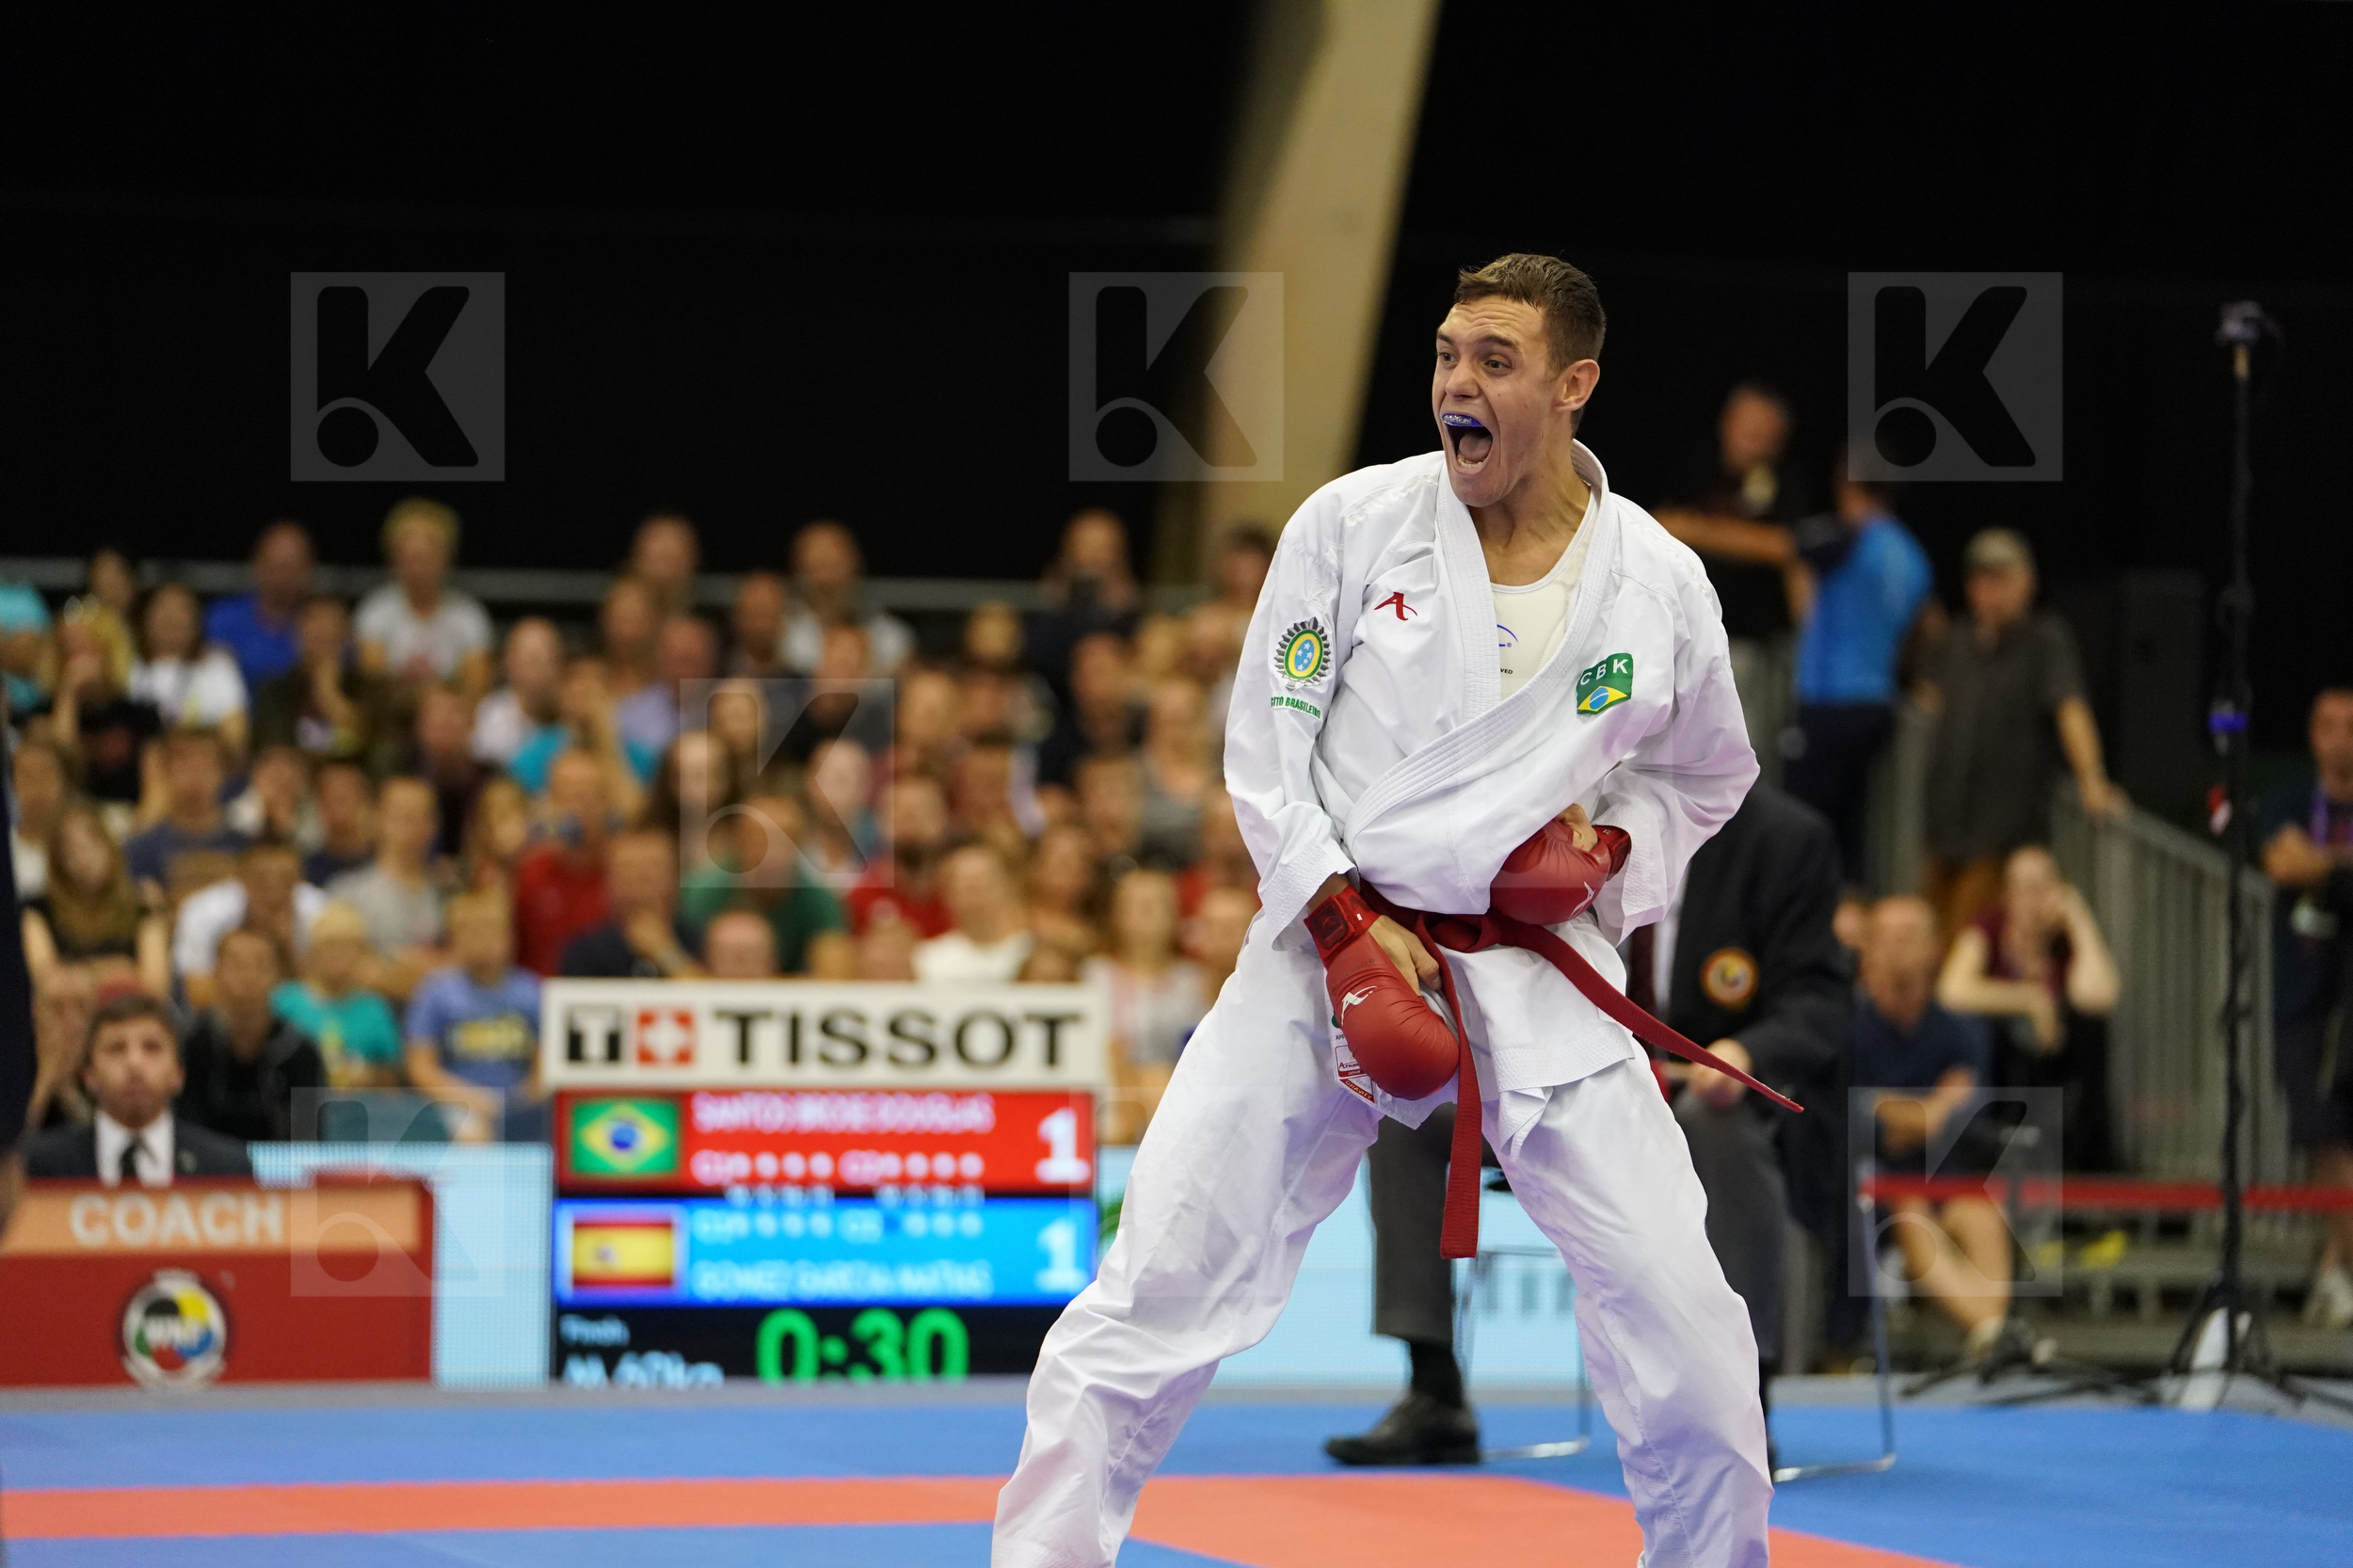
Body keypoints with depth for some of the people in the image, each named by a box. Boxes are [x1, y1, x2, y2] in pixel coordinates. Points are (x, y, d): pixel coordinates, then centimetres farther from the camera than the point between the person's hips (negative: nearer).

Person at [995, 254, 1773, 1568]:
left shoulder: (1660, 584, -1)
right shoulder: (1355, 523, -5)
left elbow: (1708, 776, 16)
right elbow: (1265, 744, -2)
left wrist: (1614, 849, -4)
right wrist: (1347, 926, -12)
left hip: (1537, 965, 1)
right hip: (1338, 938, -1)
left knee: (1684, 1325, -4)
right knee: (1158, 1285, -5)